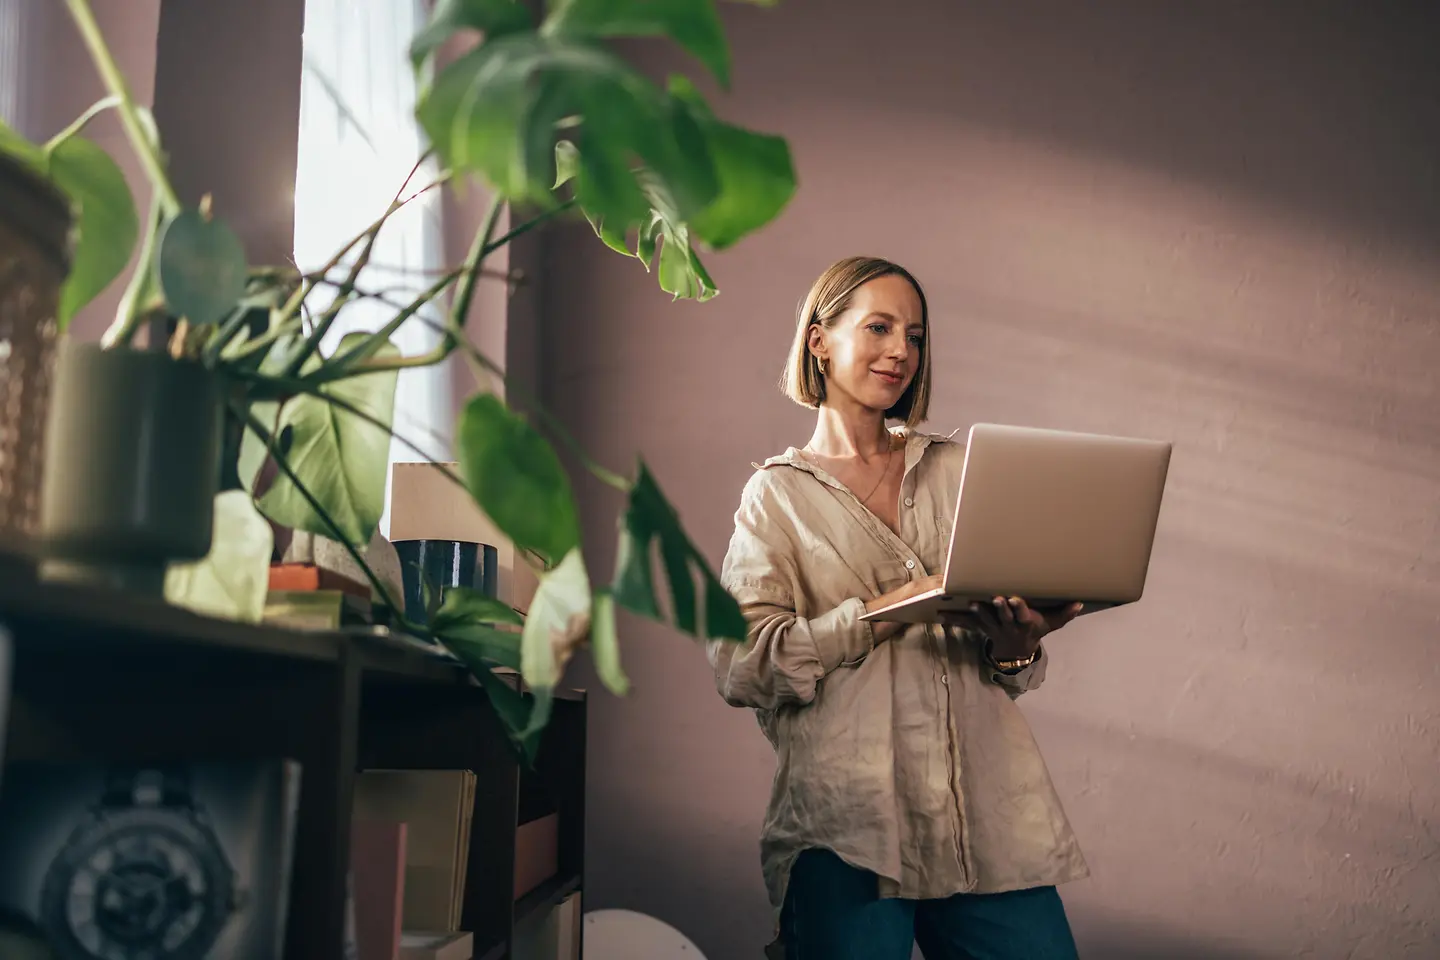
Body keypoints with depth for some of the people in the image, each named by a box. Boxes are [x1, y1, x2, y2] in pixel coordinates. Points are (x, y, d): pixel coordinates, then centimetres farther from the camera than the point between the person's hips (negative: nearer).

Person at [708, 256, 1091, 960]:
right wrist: (889, 609, -14)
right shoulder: (778, 493, 8)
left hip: (988, 813, 3)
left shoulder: (954, 469, 17)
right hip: (847, 820, -3)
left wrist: (1017, 647, -6)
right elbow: (739, 663, -5)